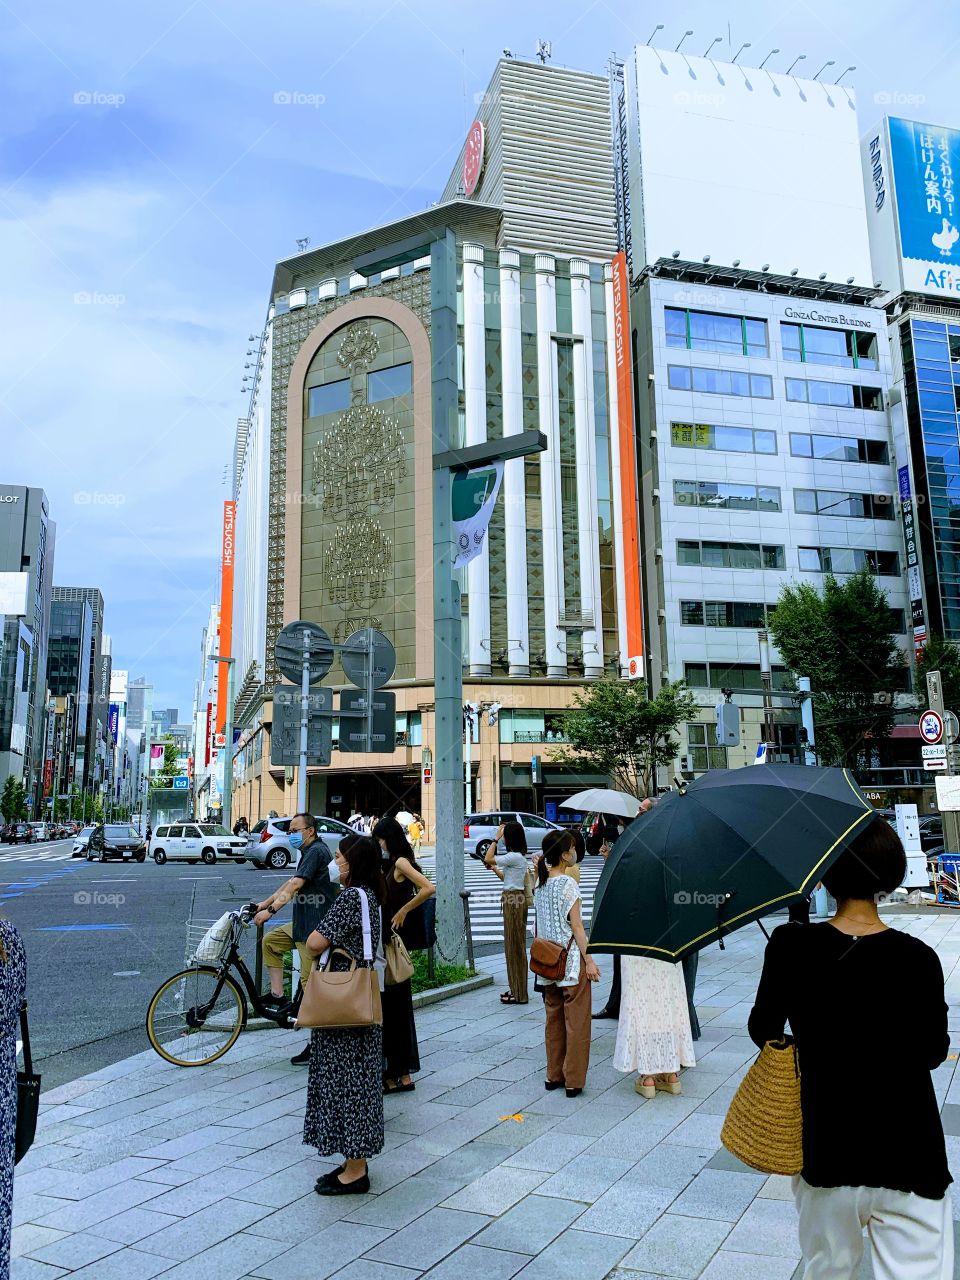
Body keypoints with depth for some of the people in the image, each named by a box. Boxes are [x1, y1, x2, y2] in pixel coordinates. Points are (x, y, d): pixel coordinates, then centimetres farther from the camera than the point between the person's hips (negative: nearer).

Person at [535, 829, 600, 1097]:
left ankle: (554, 1075, 23)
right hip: (571, 960, -7)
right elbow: (576, 927, -14)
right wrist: (589, 960, -9)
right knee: (576, 1021, 2)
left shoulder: (540, 883, 6)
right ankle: (573, 1081, 6)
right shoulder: (568, 884, -15)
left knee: (554, 1019, 16)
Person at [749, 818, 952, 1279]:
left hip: (825, 1150, 1)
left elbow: (762, 1031, -2)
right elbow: (932, 1052, 0)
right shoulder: (918, 959, -14)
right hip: (909, 1155, -1)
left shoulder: (791, 946, -14)